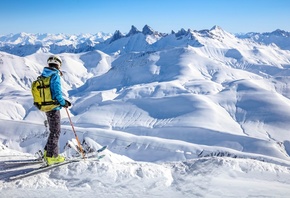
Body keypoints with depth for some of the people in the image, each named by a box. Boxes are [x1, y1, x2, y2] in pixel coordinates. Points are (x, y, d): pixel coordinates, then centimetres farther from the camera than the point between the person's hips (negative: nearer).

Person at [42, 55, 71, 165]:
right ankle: (52, 156, 6)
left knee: (53, 131, 21)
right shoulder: (55, 76, -16)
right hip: (54, 108, -8)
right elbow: (57, 93, -21)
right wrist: (63, 103, -5)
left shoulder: (43, 76, 10)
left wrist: (63, 101, 15)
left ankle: (48, 152, 27)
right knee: (55, 132, 1)